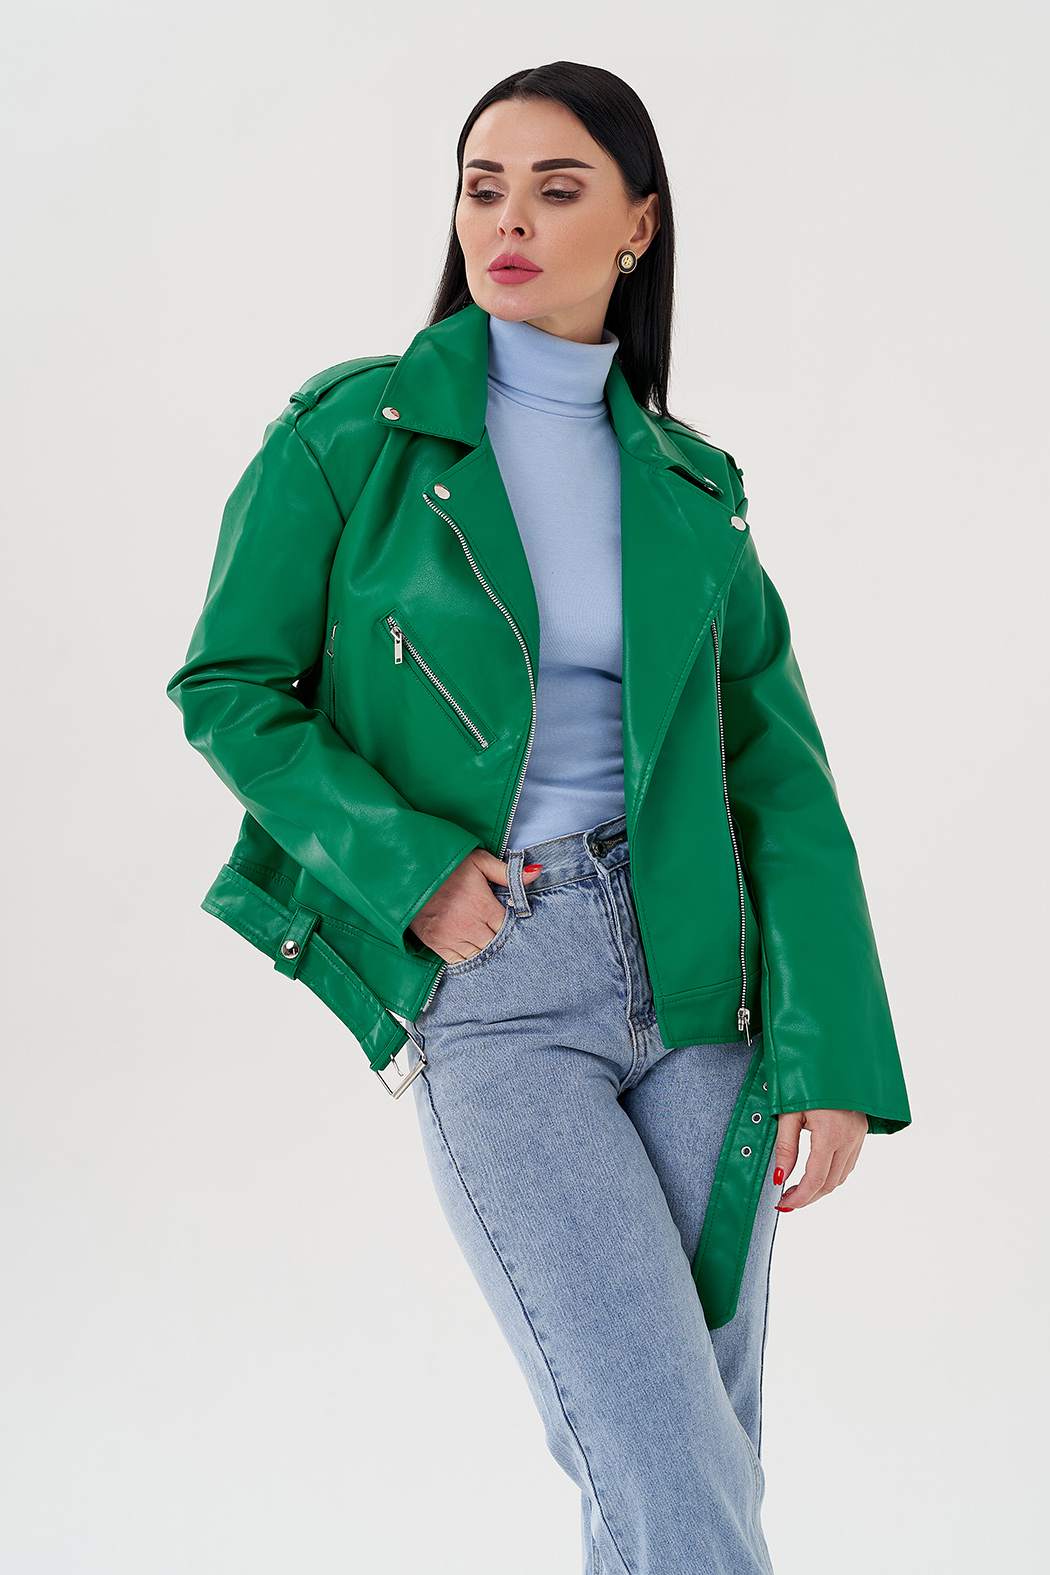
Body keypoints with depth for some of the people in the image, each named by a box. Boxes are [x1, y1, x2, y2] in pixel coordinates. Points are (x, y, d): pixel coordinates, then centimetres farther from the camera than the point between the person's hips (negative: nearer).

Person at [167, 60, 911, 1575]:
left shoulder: (686, 484, 8)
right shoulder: (353, 433, 0)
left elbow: (782, 777, 4)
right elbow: (229, 688, 2)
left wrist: (834, 1057, -4)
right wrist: (407, 866, -12)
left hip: (692, 986, 4)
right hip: (489, 995, -3)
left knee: (705, 1448, 8)